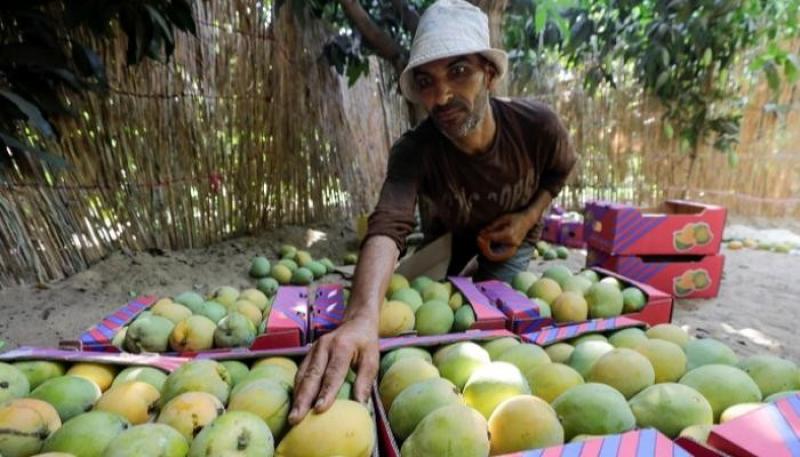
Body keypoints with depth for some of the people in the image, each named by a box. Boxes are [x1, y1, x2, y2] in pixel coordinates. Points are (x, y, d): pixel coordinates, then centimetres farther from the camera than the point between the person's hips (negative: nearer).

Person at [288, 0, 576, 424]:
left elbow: (561, 167, -5)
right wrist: (362, 317, -73)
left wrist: (528, 217, -23)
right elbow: (388, 226, -55)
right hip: (449, 231, 1)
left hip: (510, 234, 0)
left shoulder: (537, 125, -31)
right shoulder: (414, 150, -37)